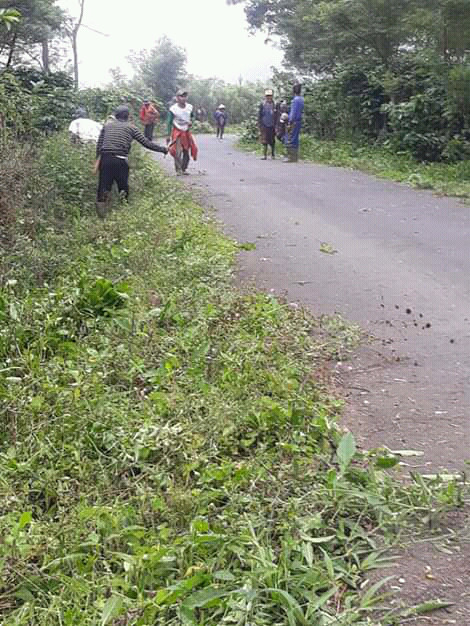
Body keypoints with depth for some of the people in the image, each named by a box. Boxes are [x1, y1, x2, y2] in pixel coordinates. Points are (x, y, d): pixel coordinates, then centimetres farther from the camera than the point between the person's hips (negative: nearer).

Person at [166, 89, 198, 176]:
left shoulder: (189, 107, 0)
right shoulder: (173, 109, -11)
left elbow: (192, 116, 20)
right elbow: (169, 122, -6)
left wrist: (191, 121, -4)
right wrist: (168, 135, -7)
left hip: (187, 132, 4)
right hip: (177, 132, -4)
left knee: (186, 151, 6)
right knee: (178, 152, -13)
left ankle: (184, 169, 19)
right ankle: (178, 170, -3)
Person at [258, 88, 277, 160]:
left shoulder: (274, 105, 5)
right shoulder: (262, 104, 2)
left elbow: (276, 116, 9)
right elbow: (259, 115, 5)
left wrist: (276, 126, 4)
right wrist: (260, 125, -1)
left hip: (272, 126, 1)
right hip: (264, 126, -1)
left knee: (272, 142, 5)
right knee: (264, 141, -4)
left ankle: (273, 155, 17)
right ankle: (264, 155, 0)